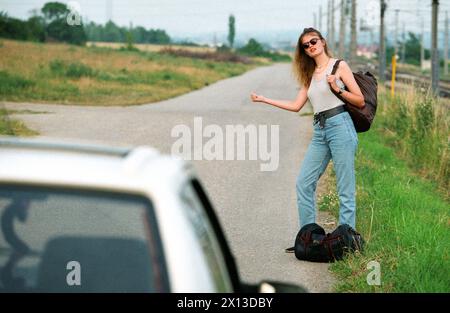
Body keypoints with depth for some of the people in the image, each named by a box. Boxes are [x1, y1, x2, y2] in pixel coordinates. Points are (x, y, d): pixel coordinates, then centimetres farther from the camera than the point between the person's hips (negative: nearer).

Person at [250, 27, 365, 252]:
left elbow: (360, 101, 0)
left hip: (340, 126, -7)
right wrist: (264, 100, 19)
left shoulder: (339, 66, 3)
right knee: (304, 184, 3)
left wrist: (338, 89, -14)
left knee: (345, 189, -5)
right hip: (319, 132, 7)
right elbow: (296, 106, 18)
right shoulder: (310, 75, 20)